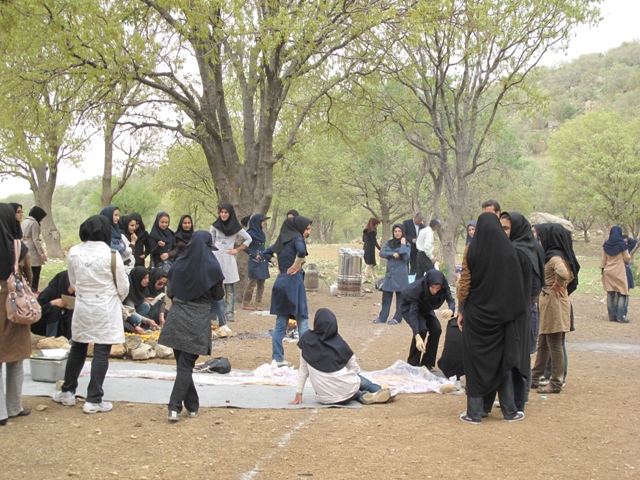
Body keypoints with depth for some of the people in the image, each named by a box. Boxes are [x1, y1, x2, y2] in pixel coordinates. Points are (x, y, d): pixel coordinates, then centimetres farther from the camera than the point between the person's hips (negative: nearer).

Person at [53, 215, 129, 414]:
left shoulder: (74, 253, -6)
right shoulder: (111, 255, -16)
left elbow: (73, 282, 6)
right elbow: (123, 287, -6)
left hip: (82, 307, 4)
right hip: (105, 309, -4)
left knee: (77, 349, 19)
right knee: (101, 354, 3)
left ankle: (67, 392, 30)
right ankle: (93, 400, 5)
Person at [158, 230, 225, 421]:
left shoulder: (180, 263, 0)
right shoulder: (211, 267, -9)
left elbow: (171, 289, 10)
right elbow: (218, 295, 0)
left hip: (177, 316, 3)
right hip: (198, 319, -3)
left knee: (183, 362, 13)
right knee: (186, 366, 0)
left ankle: (192, 406, 19)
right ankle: (175, 407, -10)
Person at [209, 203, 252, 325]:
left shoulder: (236, 227, 5)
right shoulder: (215, 226, 5)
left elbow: (248, 239, 14)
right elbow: (209, 243, 8)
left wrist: (237, 250, 5)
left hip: (229, 260, 1)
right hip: (216, 258, 0)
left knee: (230, 288, 0)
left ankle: (229, 313, 2)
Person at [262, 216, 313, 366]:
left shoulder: (282, 240, 13)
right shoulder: (296, 238, -8)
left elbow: (266, 253, 22)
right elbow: (301, 250, -30)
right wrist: (298, 264, -15)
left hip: (280, 283, 7)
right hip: (294, 283, -7)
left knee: (280, 323, 9)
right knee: (302, 322, -2)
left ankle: (277, 358, 11)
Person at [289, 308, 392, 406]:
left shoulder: (306, 340, -3)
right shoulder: (339, 343, -2)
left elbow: (303, 369, 1)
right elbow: (356, 369, 6)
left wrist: (298, 393, 8)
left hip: (325, 398, 0)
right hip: (347, 391, 0)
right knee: (358, 377, 35)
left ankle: (363, 396, 12)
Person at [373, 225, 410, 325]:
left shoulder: (406, 245, -1)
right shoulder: (388, 243, 10)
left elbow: (406, 258, -14)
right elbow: (381, 253, -1)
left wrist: (403, 245, -14)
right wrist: (392, 254, -14)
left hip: (400, 275, -4)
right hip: (389, 273, 4)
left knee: (400, 297, 2)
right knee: (386, 296, 5)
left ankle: (397, 318, 9)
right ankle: (382, 317, 11)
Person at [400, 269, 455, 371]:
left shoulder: (444, 287, -27)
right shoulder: (417, 288, -39)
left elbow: (450, 300, -26)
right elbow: (413, 313, -41)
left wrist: (451, 310, -52)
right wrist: (417, 337, -50)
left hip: (425, 308, 5)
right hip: (409, 307, -5)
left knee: (436, 329, -15)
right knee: (421, 329, -26)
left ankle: (427, 362, 1)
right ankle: (412, 364, -11)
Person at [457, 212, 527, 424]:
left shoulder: (472, 250, -9)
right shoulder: (508, 250, -4)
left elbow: (464, 284, -8)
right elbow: (516, 284, -1)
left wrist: (461, 311, 2)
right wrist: (516, 312, 7)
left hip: (476, 313, -2)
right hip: (501, 315, 2)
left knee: (476, 361, 6)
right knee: (502, 361, 13)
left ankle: (474, 412, 8)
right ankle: (509, 411, 19)